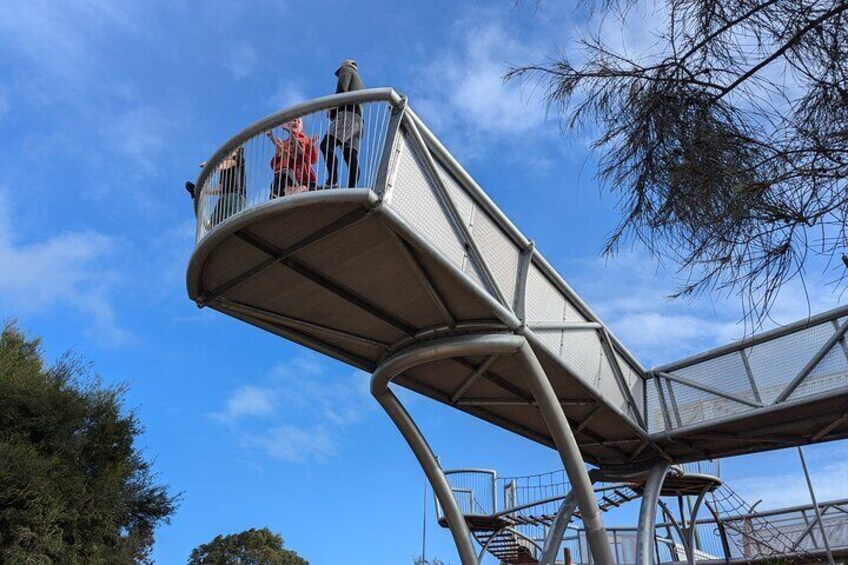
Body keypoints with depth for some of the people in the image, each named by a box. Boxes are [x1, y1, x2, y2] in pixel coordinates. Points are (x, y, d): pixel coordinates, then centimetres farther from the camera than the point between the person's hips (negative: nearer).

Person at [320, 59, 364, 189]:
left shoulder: (347, 69, 18)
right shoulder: (360, 83, 40)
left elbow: (342, 89, 0)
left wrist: (332, 110, 6)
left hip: (347, 113, -8)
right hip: (358, 119, 8)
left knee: (326, 145, -24)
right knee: (351, 157, -8)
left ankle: (332, 182, -40)